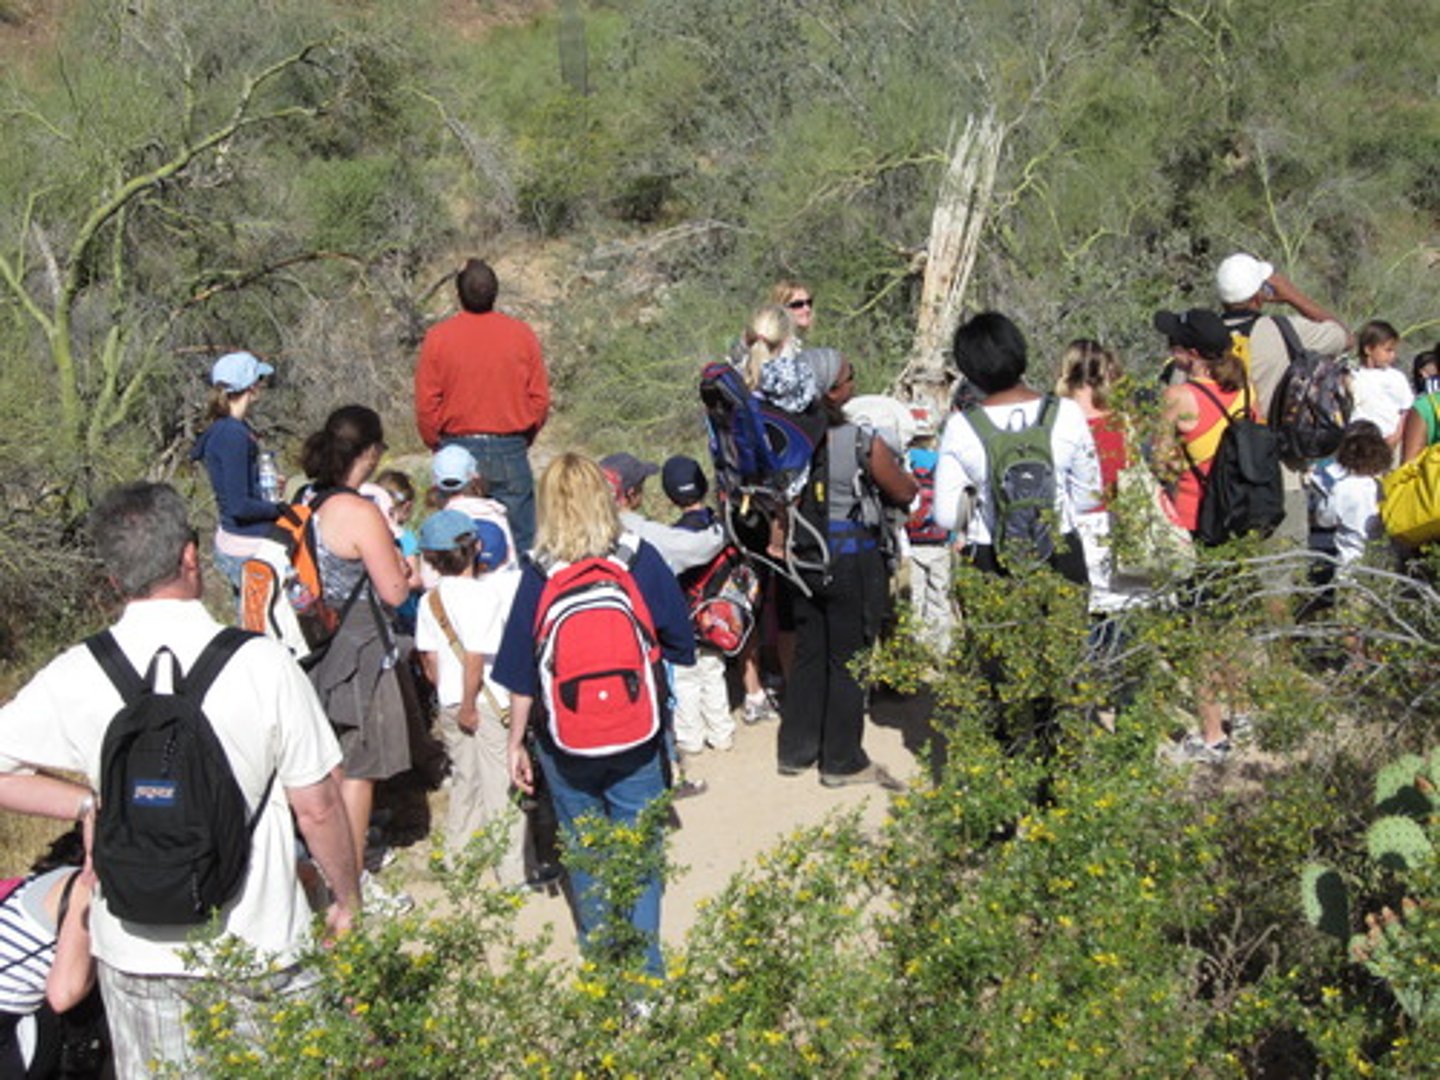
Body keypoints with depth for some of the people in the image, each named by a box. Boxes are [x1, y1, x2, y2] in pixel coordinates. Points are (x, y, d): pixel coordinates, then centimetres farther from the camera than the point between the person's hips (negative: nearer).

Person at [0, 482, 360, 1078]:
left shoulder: (75, 677, -11)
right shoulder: (262, 662, -16)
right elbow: (317, 807, -10)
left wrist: (90, 805, 4)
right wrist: (347, 901, 5)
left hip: (136, 949, 2)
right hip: (260, 939, -2)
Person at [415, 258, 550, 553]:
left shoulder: (438, 337, -4)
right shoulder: (522, 334, -2)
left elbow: (426, 404, -1)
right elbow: (540, 399, 2)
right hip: (510, 451, 0)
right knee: (519, 540, 4)